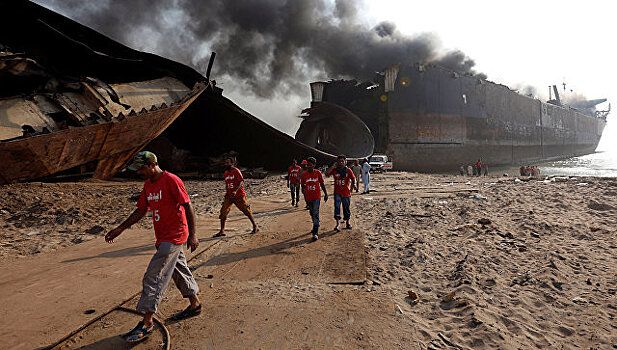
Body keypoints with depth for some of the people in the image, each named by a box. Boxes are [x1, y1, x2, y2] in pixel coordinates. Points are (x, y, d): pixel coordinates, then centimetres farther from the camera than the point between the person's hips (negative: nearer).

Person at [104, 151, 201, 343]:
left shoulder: (171, 180, -17)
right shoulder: (148, 185, 10)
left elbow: (188, 206, -17)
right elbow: (140, 210, 17)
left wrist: (192, 235, -19)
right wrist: (119, 229, 13)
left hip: (174, 237, -9)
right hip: (163, 238, 9)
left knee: (154, 277, -7)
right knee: (179, 270, 18)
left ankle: (146, 323, 3)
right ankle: (195, 305, 34)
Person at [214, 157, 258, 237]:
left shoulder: (236, 171, -12)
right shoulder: (226, 173, 10)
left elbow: (241, 181, -22)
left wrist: (235, 191, -33)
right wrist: (227, 192, 16)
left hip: (239, 196, -6)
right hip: (229, 196, 6)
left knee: (247, 211, 2)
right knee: (223, 212, -4)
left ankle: (255, 227, 19)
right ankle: (222, 231, 3)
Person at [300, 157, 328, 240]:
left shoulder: (318, 173, -4)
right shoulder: (304, 174, 1)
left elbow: (322, 184, 4)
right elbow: (303, 185, 10)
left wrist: (325, 194, 8)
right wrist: (303, 190, -8)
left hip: (316, 197, -4)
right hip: (308, 197, 4)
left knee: (316, 214, -11)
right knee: (312, 213, 18)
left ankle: (315, 233, -13)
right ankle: (316, 226, 40)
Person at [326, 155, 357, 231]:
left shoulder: (348, 170, 0)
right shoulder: (335, 170, 1)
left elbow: (353, 178, 0)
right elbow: (326, 174, -9)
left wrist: (354, 184, -19)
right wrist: (332, 167, -12)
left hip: (346, 193, 0)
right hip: (337, 193, 0)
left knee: (346, 208, 12)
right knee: (337, 207, -14)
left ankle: (347, 223, 30)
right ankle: (337, 224, -14)